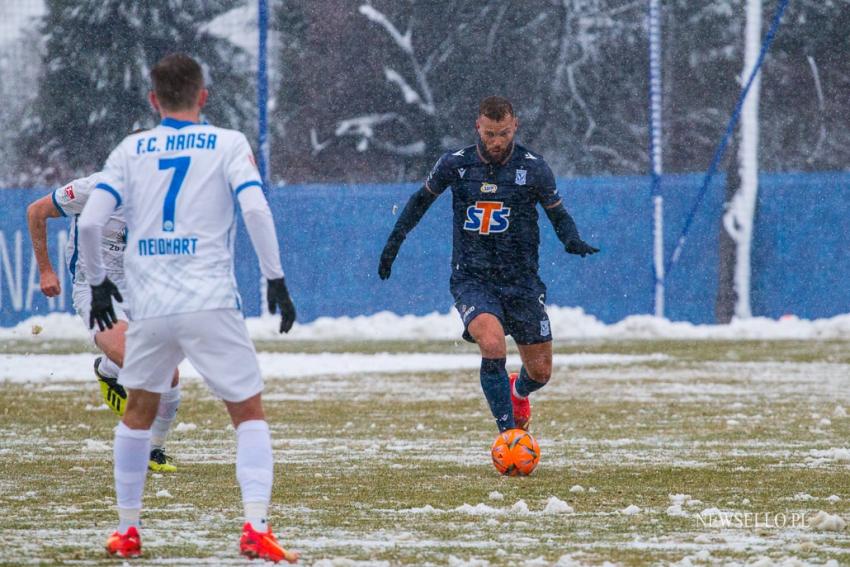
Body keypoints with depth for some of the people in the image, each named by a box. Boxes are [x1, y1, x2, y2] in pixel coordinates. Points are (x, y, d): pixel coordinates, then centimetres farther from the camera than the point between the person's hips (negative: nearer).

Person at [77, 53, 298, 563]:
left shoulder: (131, 149, 9)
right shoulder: (228, 144, 3)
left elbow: (90, 221, 2)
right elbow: (255, 209, -12)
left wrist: (97, 282, 17)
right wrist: (276, 280, -6)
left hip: (150, 307, 3)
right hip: (211, 304, -3)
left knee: (139, 410, 23)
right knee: (249, 413, 6)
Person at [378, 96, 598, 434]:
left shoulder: (533, 168, -4)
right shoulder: (455, 165, -1)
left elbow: (558, 215, 6)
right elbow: (422, 199, 17)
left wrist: (572, 240, -15)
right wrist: (395, 240, 12)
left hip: (521, 281, 1)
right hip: (471, 280, -1)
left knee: (540, 372, 7)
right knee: (493, 345, -30)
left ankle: (518, 393, 45)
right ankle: (508, 433, -22)